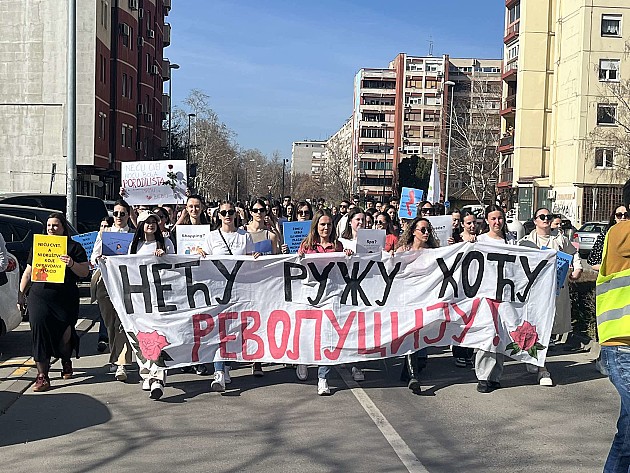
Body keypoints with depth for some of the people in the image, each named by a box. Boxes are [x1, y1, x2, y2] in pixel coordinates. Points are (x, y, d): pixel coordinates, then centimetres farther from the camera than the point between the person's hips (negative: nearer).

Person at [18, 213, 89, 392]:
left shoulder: (74, 247, 5)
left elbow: (85, 272, -1)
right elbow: (28, 272, 20)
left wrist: (72, 264, -19)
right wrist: (21, 293, 14)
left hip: (66, 300, -2)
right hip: (39, 298, 2)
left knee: (65, 336, 0)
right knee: (39, 329, -13)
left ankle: (66, 361, 35)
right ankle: (42, 375, -9)